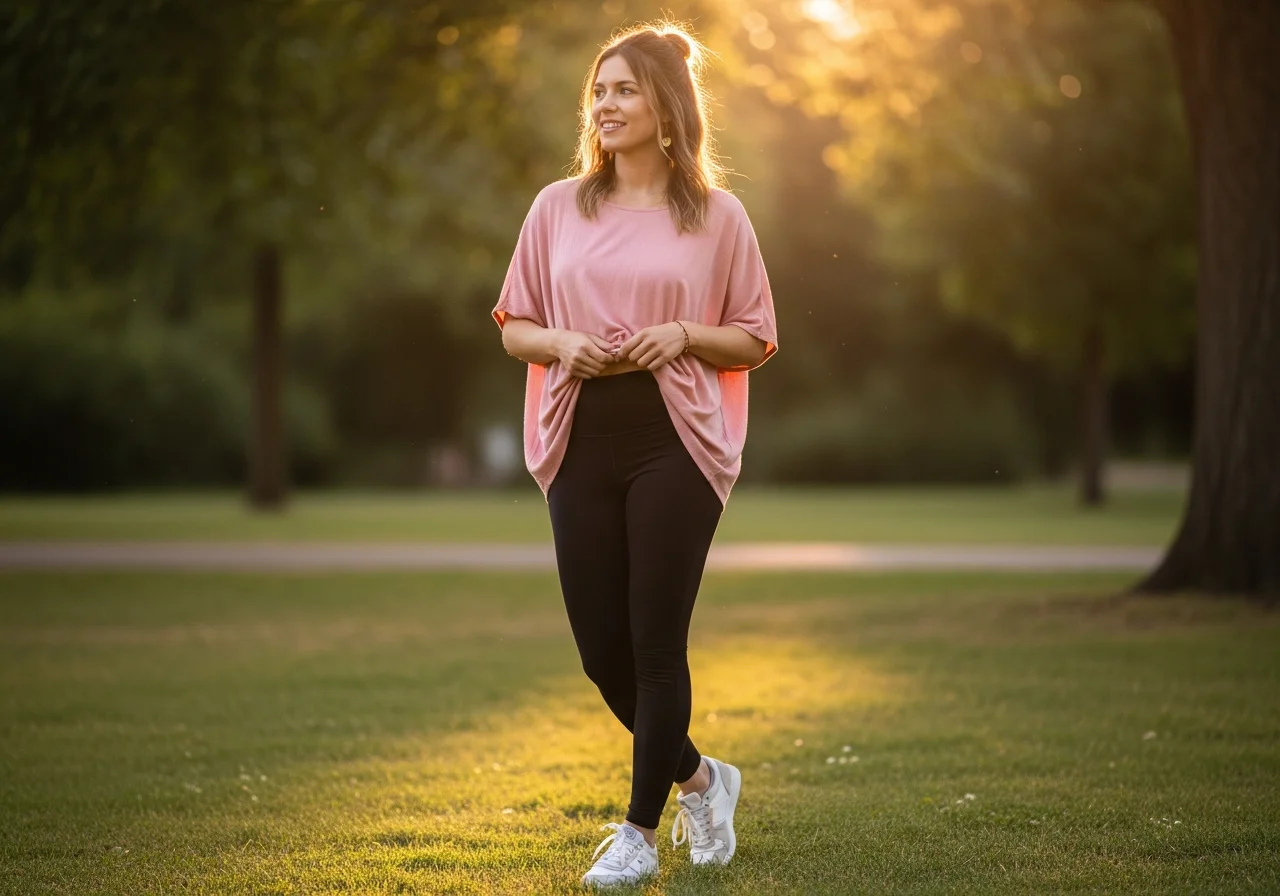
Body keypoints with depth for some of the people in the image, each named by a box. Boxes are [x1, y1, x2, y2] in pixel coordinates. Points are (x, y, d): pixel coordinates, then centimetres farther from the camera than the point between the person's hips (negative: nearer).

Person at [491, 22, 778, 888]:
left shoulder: (717, 215, 1)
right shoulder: (558, 207, 8)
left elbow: (755, 341, 6)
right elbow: (514, 327, 13)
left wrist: (685, 335, -13)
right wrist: (561, 342, -8)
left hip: (675, 445, -3)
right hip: (581, 448, 3)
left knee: (657, 643, -2)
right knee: (601, 649, 6)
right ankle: (699, 776, 31)